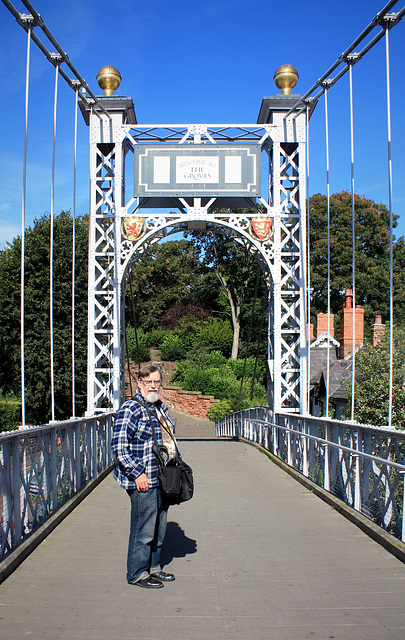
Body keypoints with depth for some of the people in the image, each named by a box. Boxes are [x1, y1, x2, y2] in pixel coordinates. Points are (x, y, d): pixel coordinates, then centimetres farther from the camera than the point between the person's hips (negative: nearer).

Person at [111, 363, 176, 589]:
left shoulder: (161, 407, 14)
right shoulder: (131, 409, -12)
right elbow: (119, 446, -17)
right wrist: (137, 473, -19)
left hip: (162, 479, 8)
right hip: (143, 482, -8)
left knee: (159, 527, 16)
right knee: (144, 529, -2)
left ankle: (153, 567, 29)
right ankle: (137, 574, 11)